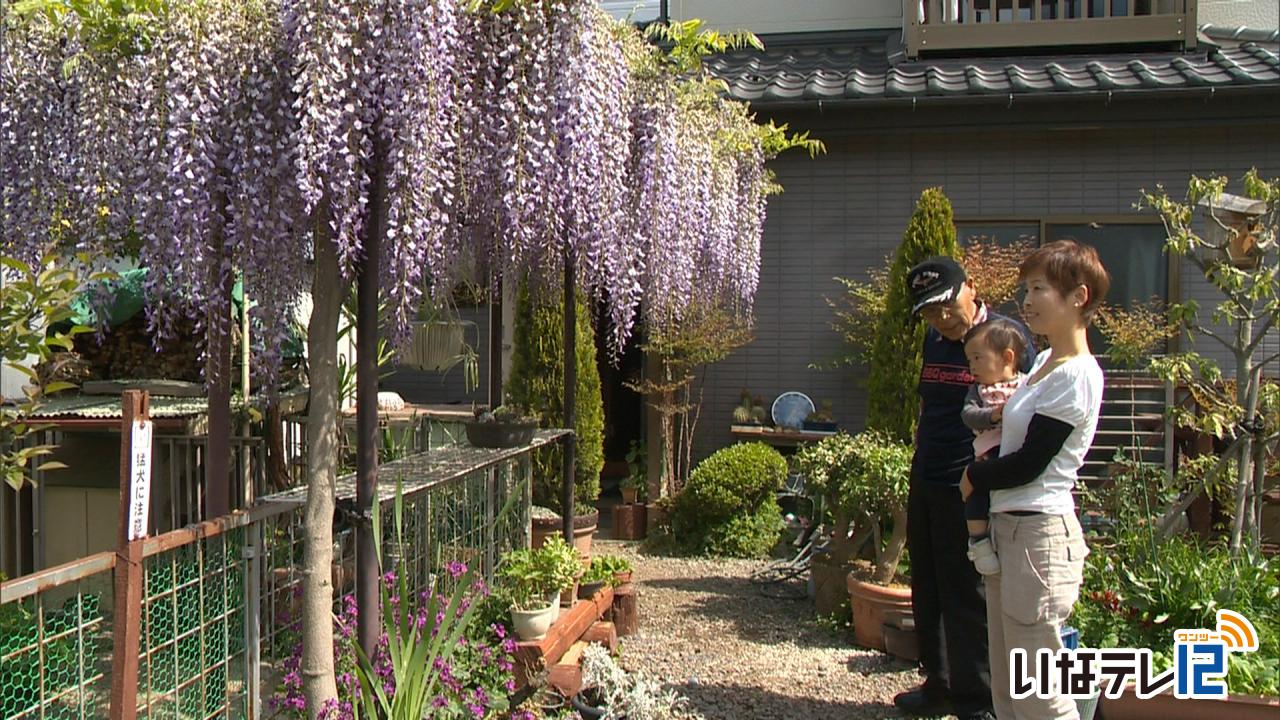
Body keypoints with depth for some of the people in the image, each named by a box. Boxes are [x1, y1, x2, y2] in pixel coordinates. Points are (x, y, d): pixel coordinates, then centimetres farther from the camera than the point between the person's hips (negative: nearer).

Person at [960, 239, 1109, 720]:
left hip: (1040, 535, -10)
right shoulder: (1045, 362, 12)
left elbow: (1029, 464, -17)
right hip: (1008, 527, 10)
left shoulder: (1076, 377, -17)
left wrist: (974, 477, -2)